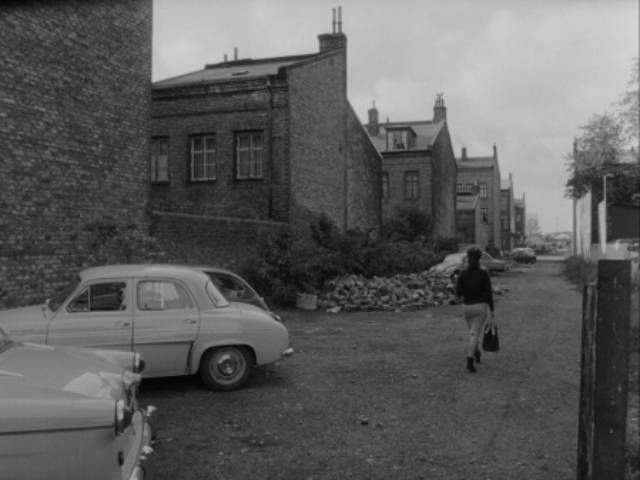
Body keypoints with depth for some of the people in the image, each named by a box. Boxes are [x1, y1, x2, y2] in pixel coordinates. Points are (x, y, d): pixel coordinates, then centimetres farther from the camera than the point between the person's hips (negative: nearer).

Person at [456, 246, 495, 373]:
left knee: (474, 331, 26)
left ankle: (477, 354, 42)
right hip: (481, 306, -3)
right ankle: (469, 361, -15)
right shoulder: (484, 273, -11)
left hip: (467, 306, 3)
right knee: (474, 334, -3)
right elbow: (488, 293, -11)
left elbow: (458, 293, -6)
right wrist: (492, 310, -2)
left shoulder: (462, 274, -6)